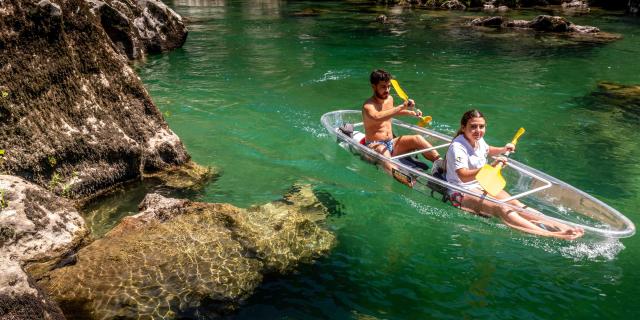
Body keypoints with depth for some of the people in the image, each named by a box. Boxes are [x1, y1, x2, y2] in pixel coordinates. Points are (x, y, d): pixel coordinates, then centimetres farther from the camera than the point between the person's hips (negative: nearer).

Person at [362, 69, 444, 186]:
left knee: (417, 138, -15)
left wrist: (410, 112, 26)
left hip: (391, 143, 8)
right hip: (374, 145, -8)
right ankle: (395, 172, -75)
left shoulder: (389, 99, 11)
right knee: (382, 150, -42)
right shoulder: (368, 106, -15)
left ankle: (440, 162, -34)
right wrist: (401, 107, -40)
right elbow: (377, 117, -39)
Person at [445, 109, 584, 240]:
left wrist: (503, 150, 18)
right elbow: (464, 176, -34)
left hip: (481, 186, 9)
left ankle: (560, 226, -27)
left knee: (515, 203, -14)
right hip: (462, 193, -9)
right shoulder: (457, 147, -21)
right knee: (501, 209, -30)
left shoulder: (478, 140, 8)